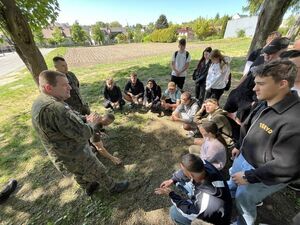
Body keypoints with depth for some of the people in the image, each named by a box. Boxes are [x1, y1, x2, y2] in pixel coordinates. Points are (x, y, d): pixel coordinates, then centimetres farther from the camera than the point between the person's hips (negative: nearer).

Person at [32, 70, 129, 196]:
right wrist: (92, 123, -13)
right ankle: (113, 188, 41)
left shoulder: (41, 102, -1)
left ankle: (88, 188, 58)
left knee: (80, 174, 32)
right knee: (100, 173, 16)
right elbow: (82, 134, -32)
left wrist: (85, 118, -6)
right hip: (75, 157, -9)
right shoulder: (54, 108, -36)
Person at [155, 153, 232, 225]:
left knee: (174, 212, -13)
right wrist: (172, 180, -9)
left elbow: (191, 212, -23)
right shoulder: (204, 165, -30)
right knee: (179, 181, 2)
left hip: (213, 218, -5)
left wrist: (171, 194, -22)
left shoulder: (208, 196, -44)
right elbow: (189, 170, -7)